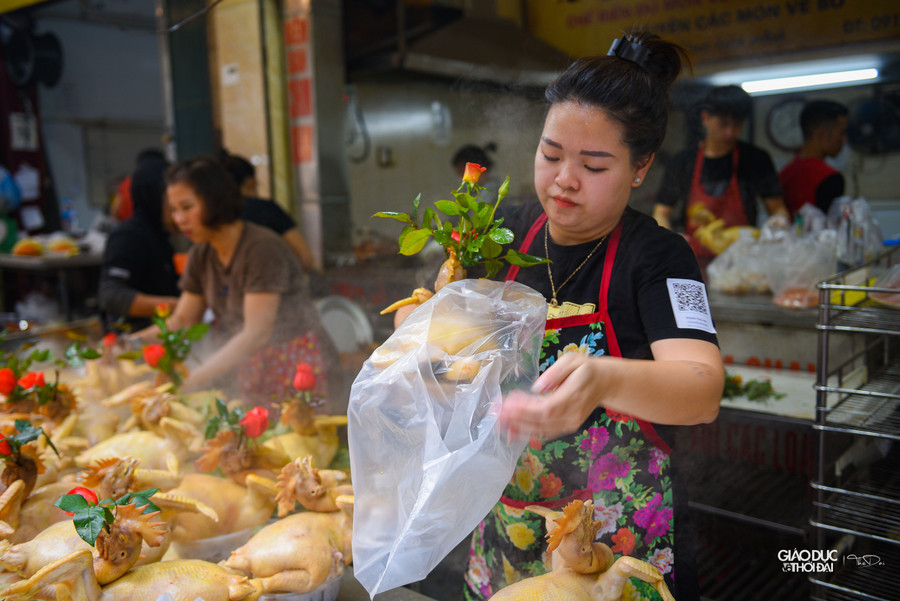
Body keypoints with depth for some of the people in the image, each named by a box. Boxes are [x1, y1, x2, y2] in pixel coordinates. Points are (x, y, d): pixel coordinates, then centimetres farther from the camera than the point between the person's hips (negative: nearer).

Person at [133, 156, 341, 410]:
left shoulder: (263, 248, -20)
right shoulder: (200, 256, 6)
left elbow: (257, 333, -26)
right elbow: (182, 320, 7)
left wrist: (193, 379, -32)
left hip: (298, 366, -7)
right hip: (250, 372, 7)